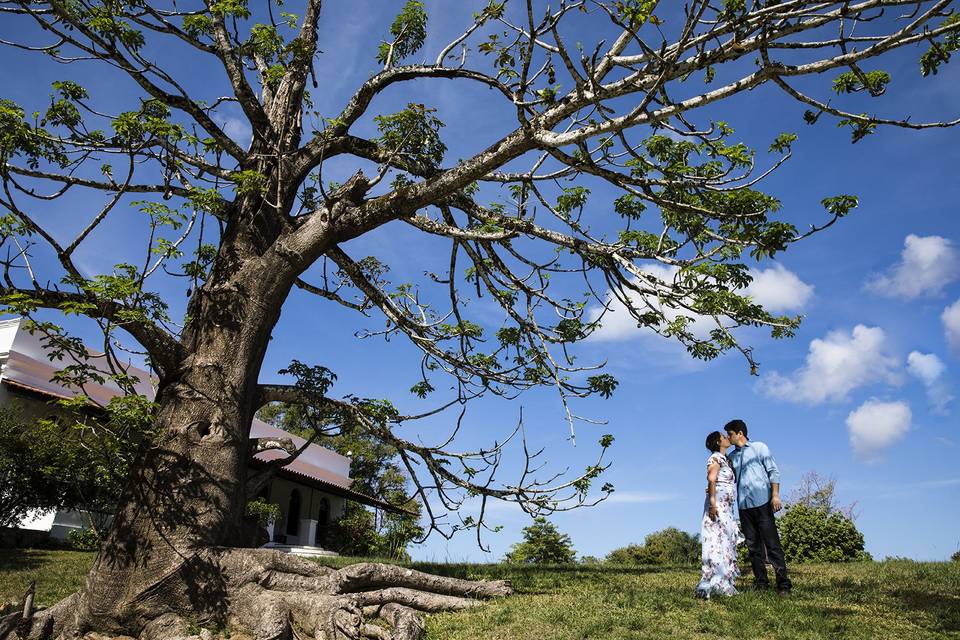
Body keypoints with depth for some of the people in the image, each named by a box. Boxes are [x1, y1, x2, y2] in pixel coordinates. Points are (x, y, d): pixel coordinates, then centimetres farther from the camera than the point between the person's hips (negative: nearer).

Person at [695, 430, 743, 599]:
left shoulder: (725, 459, 24)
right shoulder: (716, 457, -6)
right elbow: (711, 479, -19)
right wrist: (712, 502, -29)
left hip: (726, 507, 10)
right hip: (717, 505, -10)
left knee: (726, 544, 8)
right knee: (717, 543, -15)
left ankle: (723, 585, 11)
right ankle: (708, 585, -19)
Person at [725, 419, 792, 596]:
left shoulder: (759, 448, 5)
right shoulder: (732, 456, 16)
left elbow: (773, 471, 0)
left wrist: (775, 495, -10)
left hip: (762, 502, -5)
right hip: (744, 506, 5)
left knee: (772, 543, -7)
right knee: (753, 546, 5)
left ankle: (783, 583, -5)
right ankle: (761, 583, 10)